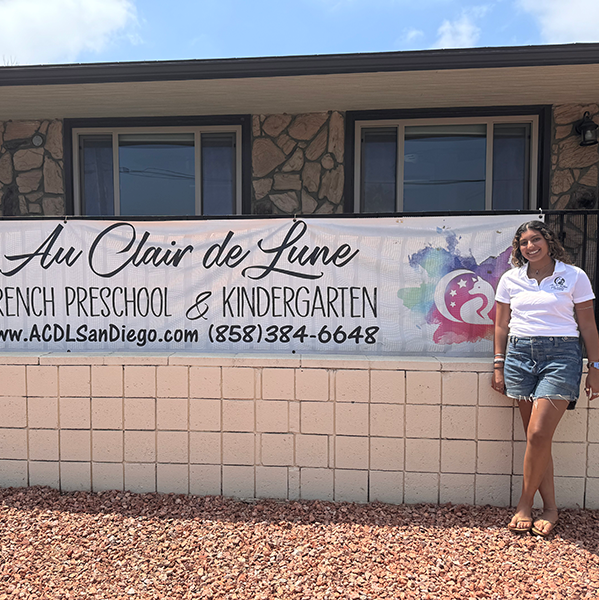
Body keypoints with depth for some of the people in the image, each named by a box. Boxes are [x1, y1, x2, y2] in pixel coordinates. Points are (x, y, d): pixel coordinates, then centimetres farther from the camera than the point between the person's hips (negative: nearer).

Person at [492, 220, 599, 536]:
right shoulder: (510, 280, 9)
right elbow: (501, 326, 12)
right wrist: (499, 366, 8)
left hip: (561, 355, -3)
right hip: (520, 354, 3)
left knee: (538, 433, -10)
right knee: (536, 438, 6)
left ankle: (524, 504, 9)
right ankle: (550, 507, 20)